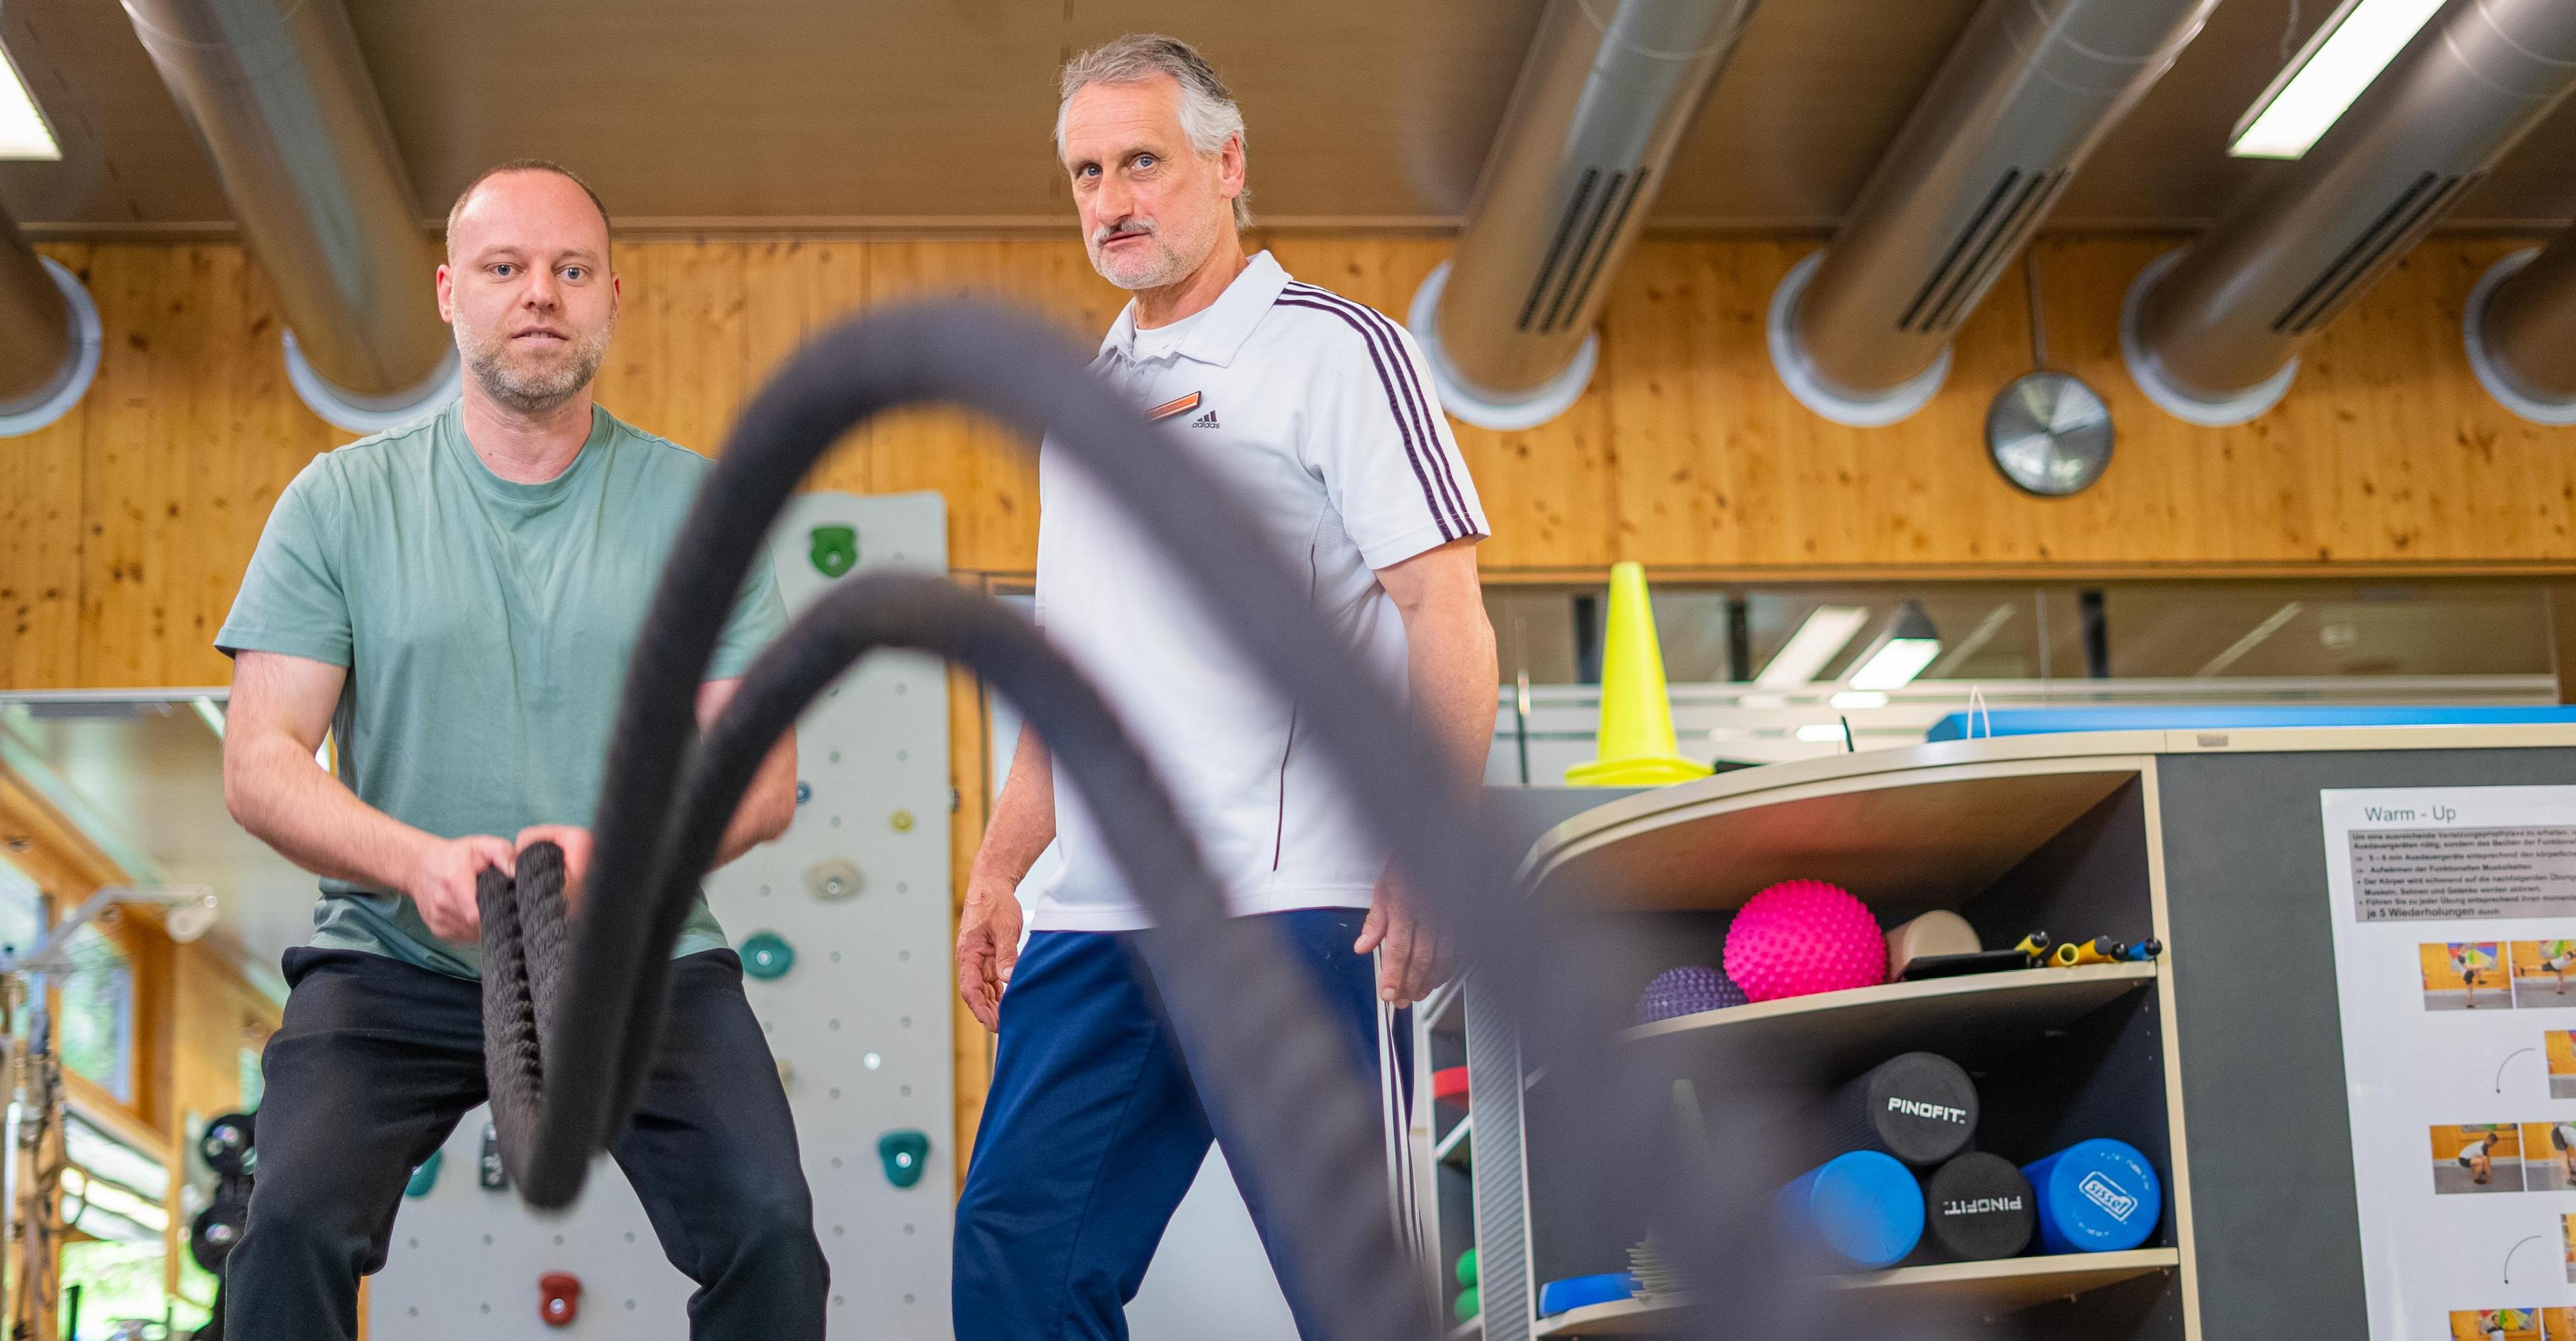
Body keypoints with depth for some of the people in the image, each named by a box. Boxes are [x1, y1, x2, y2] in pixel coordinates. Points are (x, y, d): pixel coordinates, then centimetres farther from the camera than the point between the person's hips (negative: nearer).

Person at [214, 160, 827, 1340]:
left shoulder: (697, 507, 4)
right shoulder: (341, 501, 3)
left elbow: (762, 774, 0)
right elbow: (258, 763, -3)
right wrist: (419, 860, -23)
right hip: (393, 964, 0)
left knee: (770, 1233, -20)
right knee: (294, 1227, -24)